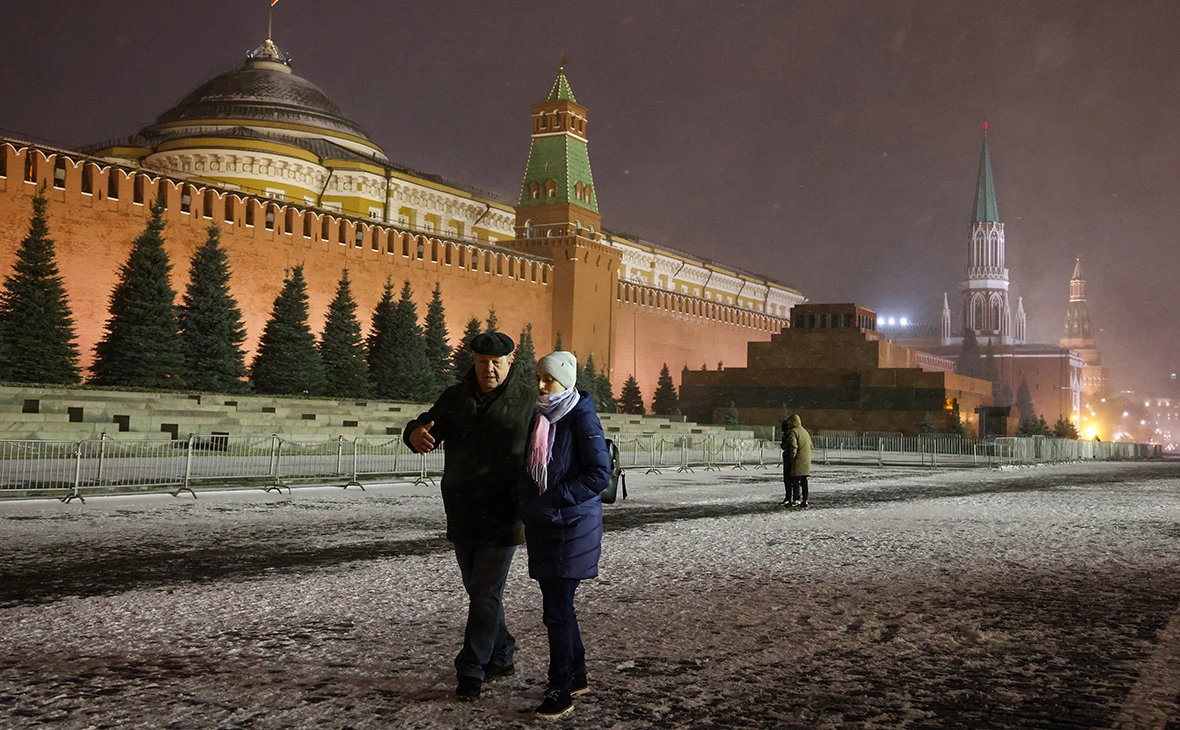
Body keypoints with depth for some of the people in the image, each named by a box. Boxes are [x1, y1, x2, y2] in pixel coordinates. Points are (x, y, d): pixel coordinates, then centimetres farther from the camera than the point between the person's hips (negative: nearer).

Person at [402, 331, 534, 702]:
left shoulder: (529, 400, -4)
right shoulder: (455, 397, 6)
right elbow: (427, 425, 4)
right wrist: (415, 434, -22)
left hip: (503, 518, -5)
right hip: (462, 515, 5)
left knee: (486, 595, -4)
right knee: (478, 591, 16)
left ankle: (471, 671, 6)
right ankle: (502, 657, 32)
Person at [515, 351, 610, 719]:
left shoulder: (581, 417, -12)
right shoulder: (540, 418, 11)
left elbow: (600, 474, -16)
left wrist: (556, 498, -20)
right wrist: (526, 499, 4)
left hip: (572, 527, -8)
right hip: (543, 526, 8)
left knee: (557, 609, -6)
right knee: (559, 604, 14)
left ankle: (560, 689, 3)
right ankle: (576, 676, 28)